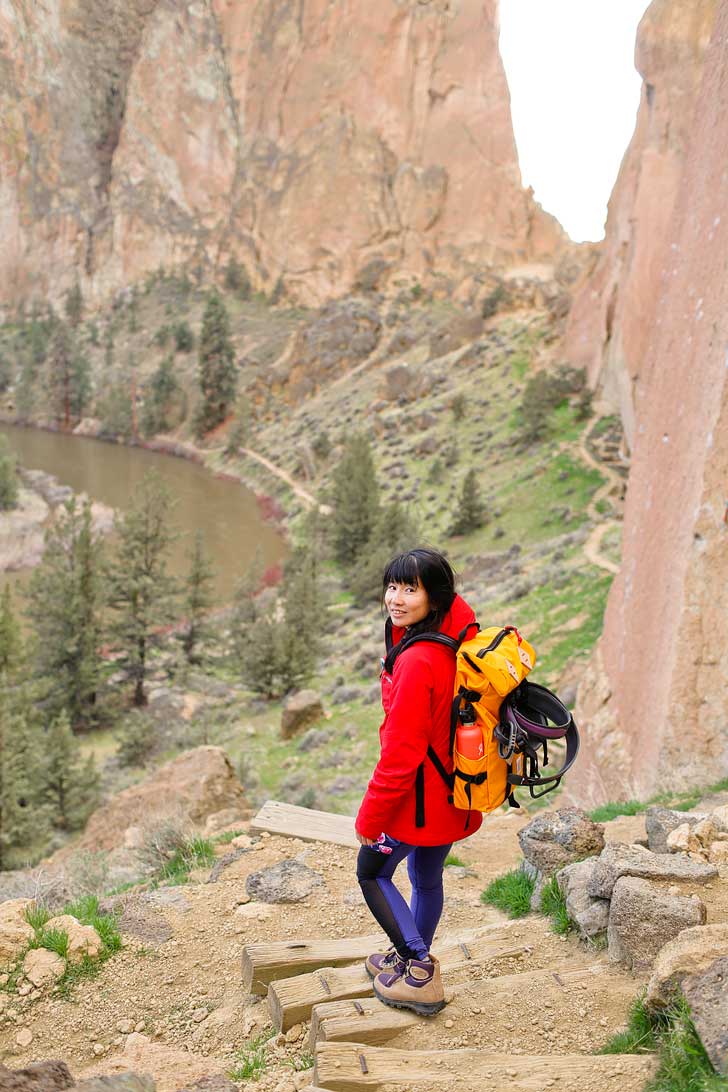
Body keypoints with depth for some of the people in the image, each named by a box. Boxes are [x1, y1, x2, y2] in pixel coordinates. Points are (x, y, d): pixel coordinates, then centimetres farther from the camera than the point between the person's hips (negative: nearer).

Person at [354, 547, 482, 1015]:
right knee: (427, 879, 26)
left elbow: (401, 752, -26)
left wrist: (369, 816, -14)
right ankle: (412, 959, 48)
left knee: (372, 871, 15)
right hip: (453, 794, 8)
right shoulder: (458, 641, -5)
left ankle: (421, 975, 16)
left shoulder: (417, 661, -30)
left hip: (418, 797, -8)